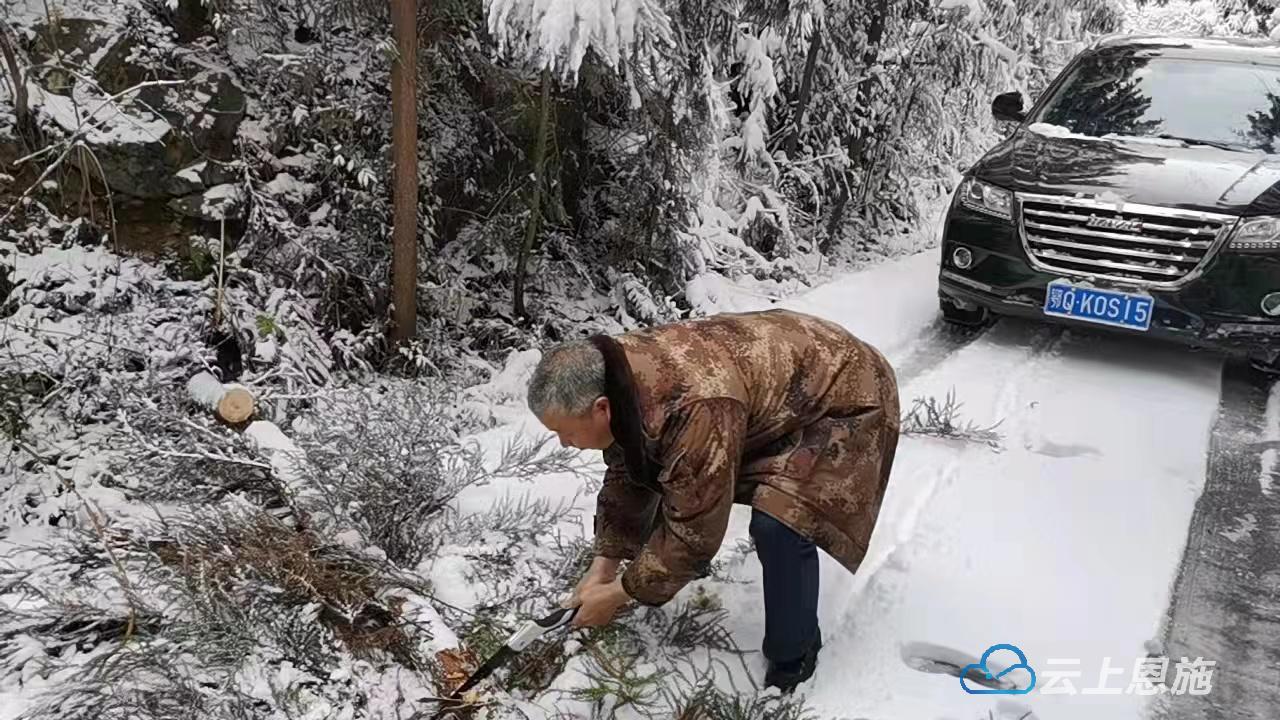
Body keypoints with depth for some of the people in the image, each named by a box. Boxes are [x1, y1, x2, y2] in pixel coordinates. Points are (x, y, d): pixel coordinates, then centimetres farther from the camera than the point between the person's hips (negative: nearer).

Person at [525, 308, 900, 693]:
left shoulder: (696, 410, -41)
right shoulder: (618, 378, -15)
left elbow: (695, 528, -31)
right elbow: (625, 476, -1)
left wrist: (618, 594, -20)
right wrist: (603, 568, -3)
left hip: (843, 393, -8)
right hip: (772, 379, 8)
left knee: (780, 525, -25)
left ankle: (792, 664, -2)